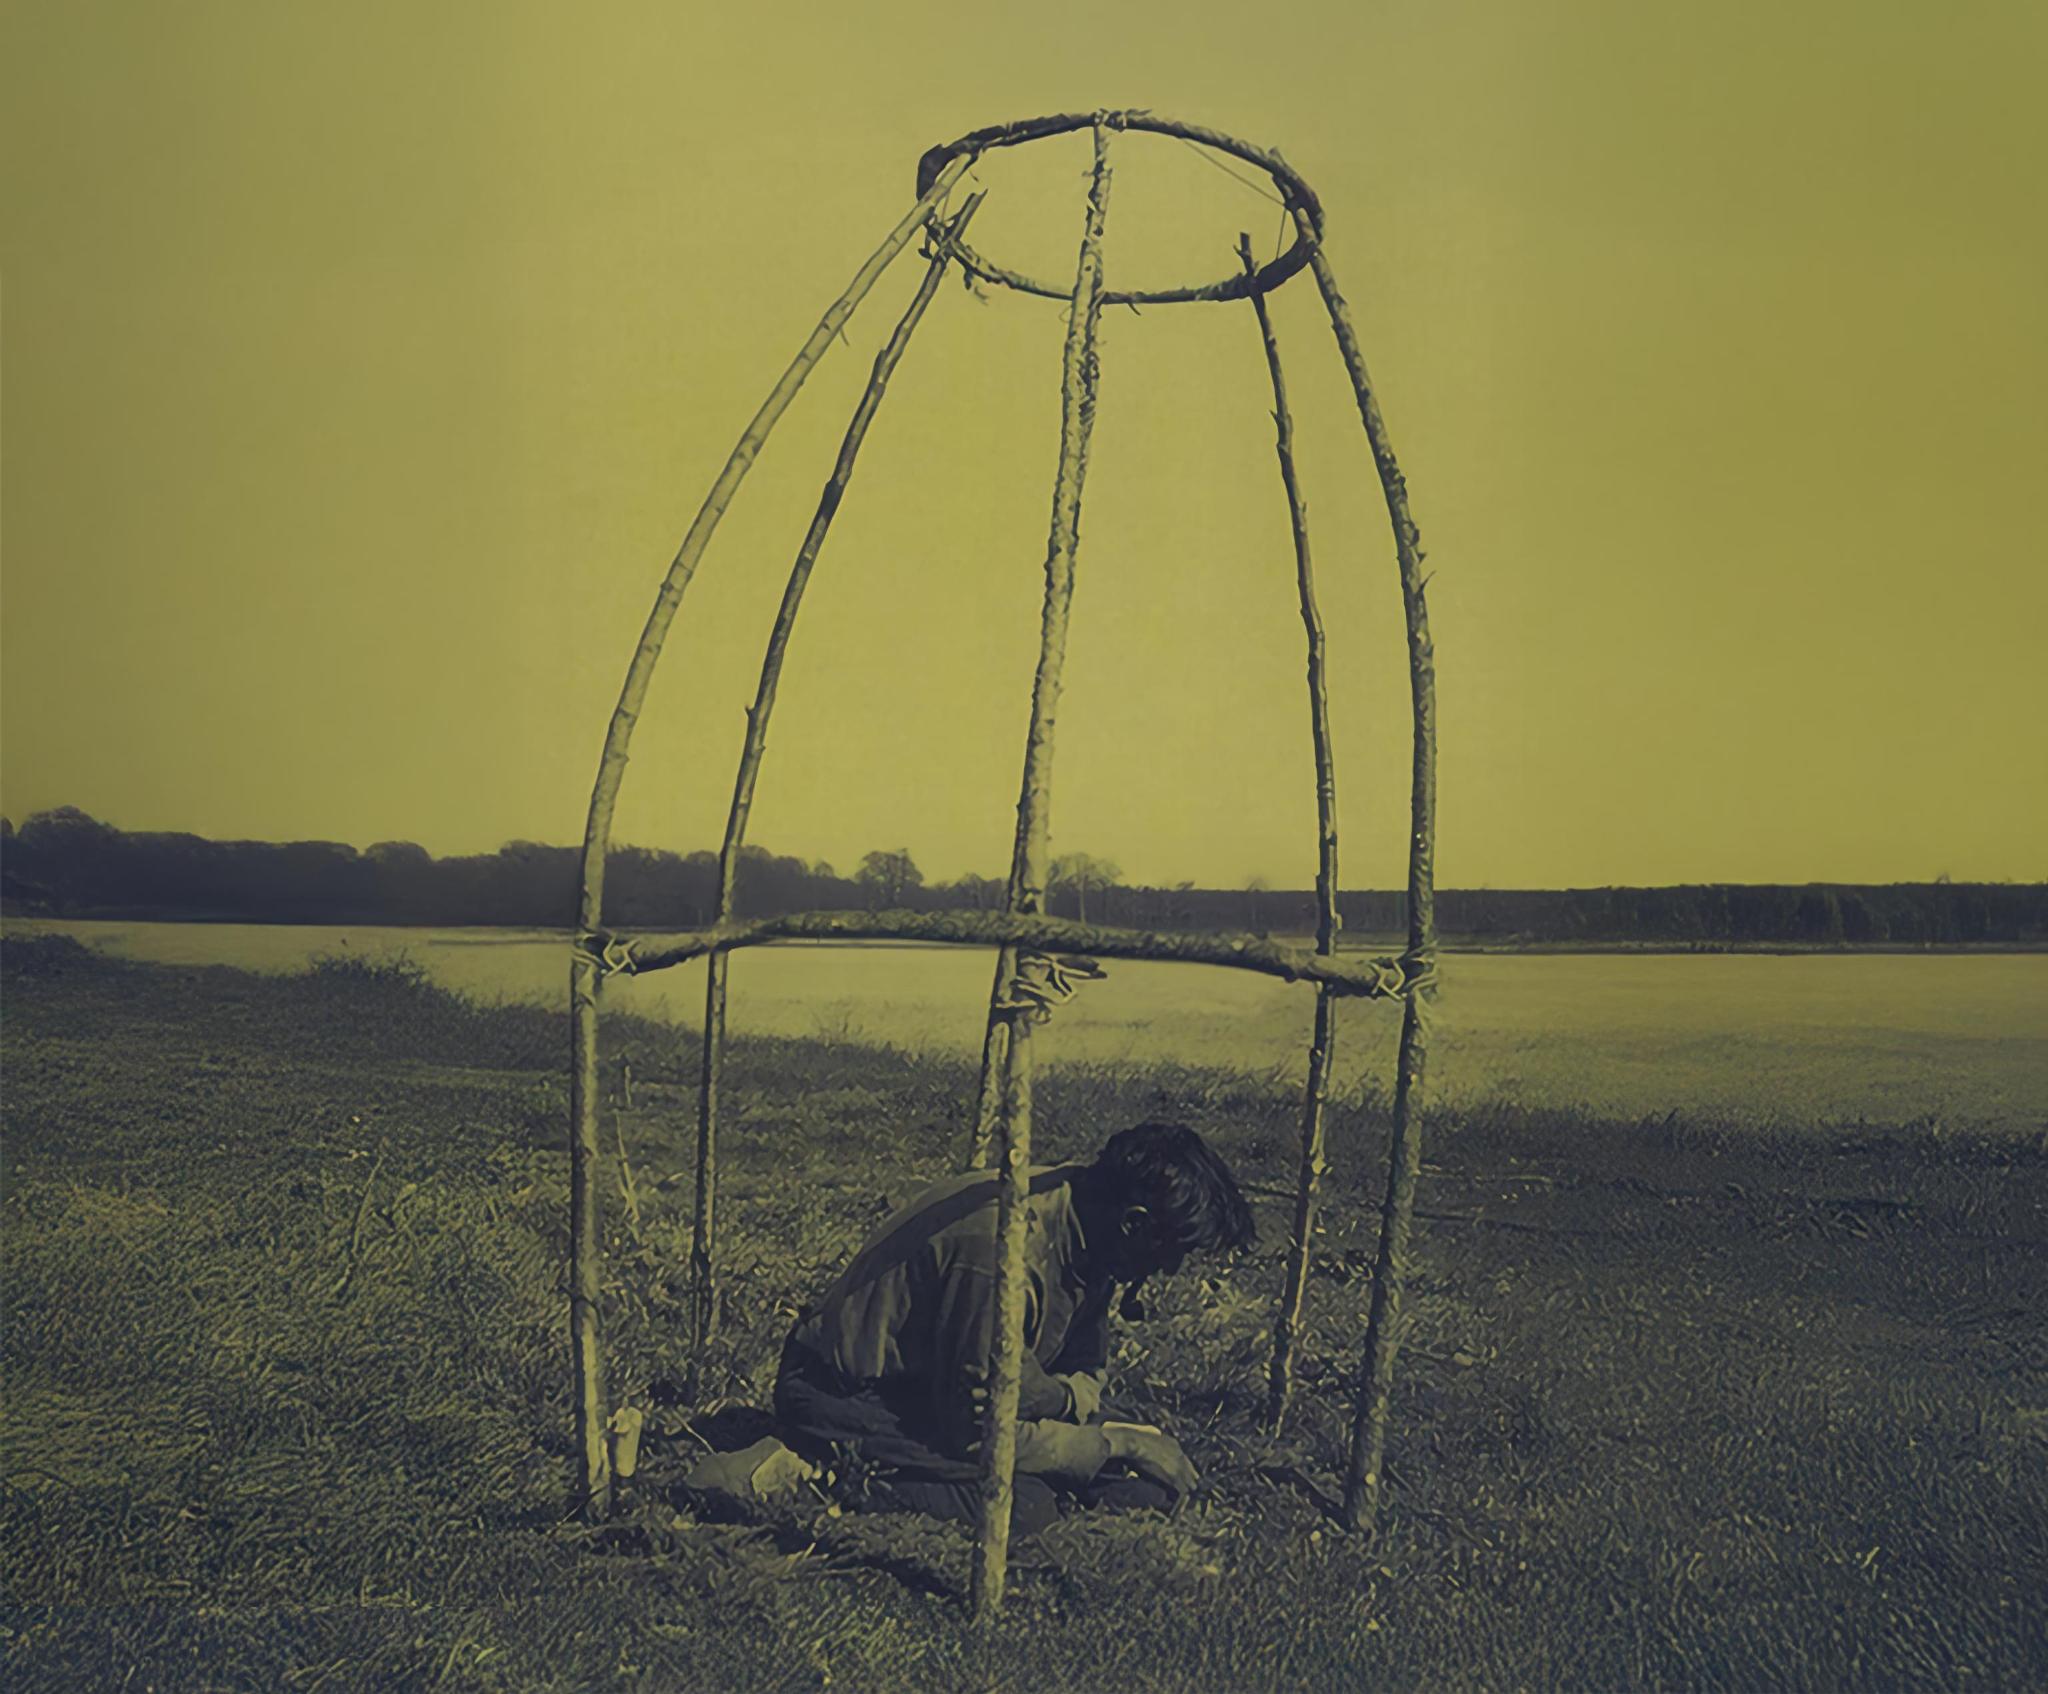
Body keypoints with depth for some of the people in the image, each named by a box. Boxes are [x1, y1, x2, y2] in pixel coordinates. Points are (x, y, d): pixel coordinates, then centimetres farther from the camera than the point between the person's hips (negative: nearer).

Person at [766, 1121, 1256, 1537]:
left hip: (933, 1388, 9)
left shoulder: (1083, 1220, -5)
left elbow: (1087, 1373, 6)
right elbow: (978, 1432, -26)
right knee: (1023, 1507, -29)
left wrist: (1057, 1397, -19)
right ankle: (842, 1476, -10)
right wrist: (1122, 1441, -18)